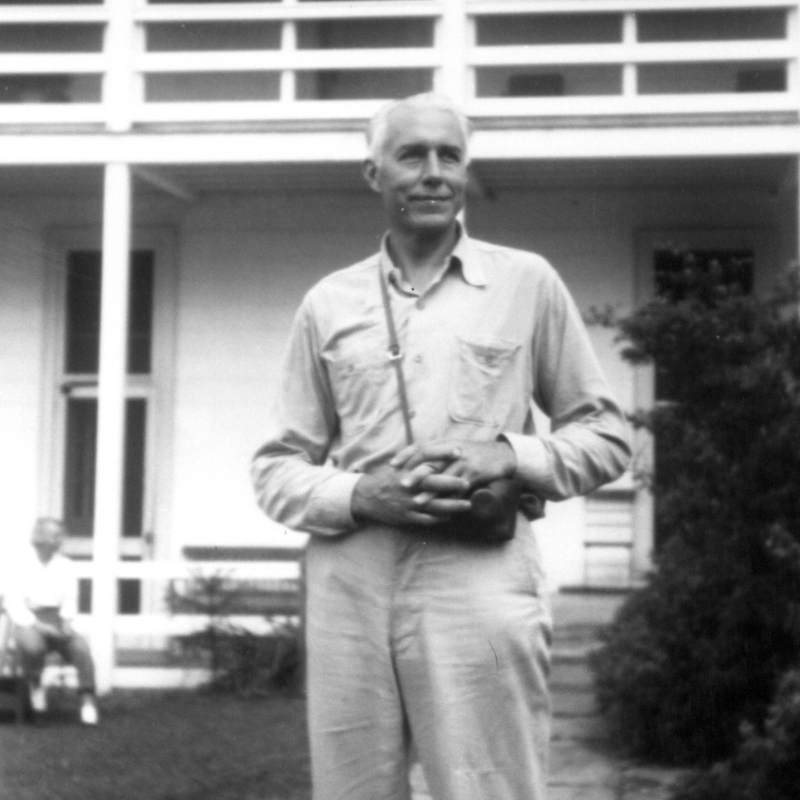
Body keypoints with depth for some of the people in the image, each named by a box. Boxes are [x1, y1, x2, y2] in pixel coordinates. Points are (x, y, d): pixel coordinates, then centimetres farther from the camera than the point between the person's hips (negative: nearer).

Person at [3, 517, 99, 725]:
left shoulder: (64, 565, 11)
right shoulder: (20, 565, -1)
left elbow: (70, 599, 12)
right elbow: (14, 605, -6)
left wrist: (67, 622, -9)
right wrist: (36, 625, -19)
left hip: (57, 621, 3)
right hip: (29, 621, -3)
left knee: (80, 646, -28)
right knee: (33, 646, -38)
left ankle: (88, 699, -23)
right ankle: (35, 686, -7)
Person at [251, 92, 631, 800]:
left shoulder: (526, 282, 8)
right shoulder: (329, 303, 13)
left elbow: (606, 434, 11)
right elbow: (277, 468, 13)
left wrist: (509, 455, -8)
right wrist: (359, 497, -8)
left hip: (481, 578, -2)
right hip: (350, 582, 2)